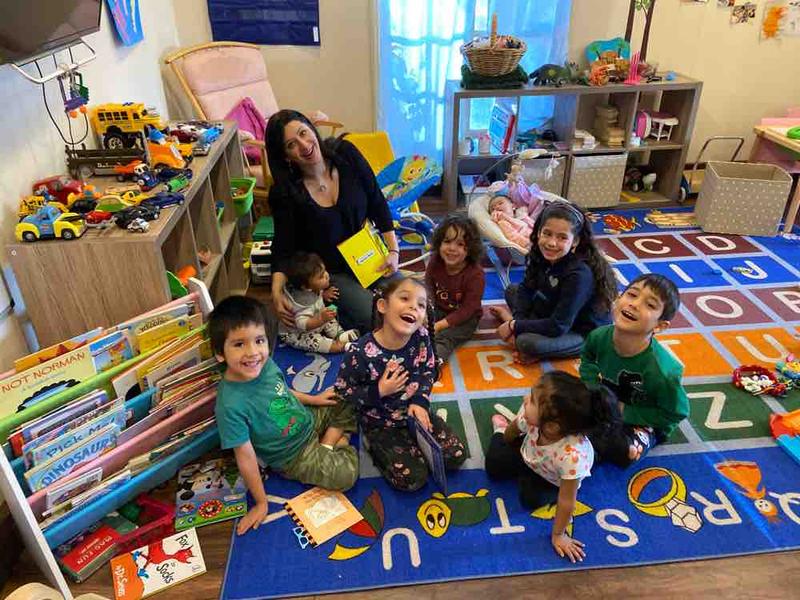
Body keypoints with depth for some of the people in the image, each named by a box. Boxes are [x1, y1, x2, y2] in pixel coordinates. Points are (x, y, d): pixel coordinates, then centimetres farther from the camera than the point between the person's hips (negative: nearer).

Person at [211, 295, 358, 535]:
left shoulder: (266, 364, -16)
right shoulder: (230, 406, -35)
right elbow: (246, 457, -24)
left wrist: (312, 399, 13)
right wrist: (261, 502, -13)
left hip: (309, 420, 6)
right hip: (294, 456, -6)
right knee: (345, 475, -18)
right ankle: (338, 440, 8)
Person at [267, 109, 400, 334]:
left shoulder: (345, 153, -10)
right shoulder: (284, 193, -16)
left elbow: (377, 203, -1)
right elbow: (284, 247, -10)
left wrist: (393, 250, -7)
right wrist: (277, 291, -27)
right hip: (328, 272, -4)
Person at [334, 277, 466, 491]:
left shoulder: (421, 338, -16)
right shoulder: (361, 352, -29)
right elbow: (341, 392, -16)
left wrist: (420, 401, -13)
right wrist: (378, 391, -26)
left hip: (415, 411, 5)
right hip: (380, 424, -4)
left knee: (456, 455, 3)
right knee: (412, 479, -12)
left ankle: (412, 447, 21)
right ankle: (376, 447, 11)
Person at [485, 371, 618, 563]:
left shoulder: (572, 455, -51)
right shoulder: (532, 416, -38)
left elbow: (566, 501, -34)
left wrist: (558, 535, -20)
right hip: (528, 453, 3)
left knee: (532, 499, -15)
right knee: (494, 466, 7)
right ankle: (500, 428, 35)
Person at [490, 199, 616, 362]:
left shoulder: (579, 274, -32)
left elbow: (558, 327, -32)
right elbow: (526, 289, -2)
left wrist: (514, 326, -23)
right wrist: (517, 322, -18)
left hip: (586, 334, -8)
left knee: (527, 343, -31)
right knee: (511, 290, 8)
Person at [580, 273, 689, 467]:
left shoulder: (663, 371, -36)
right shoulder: (599, 336, -23)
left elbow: (675, 414, -19)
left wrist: (625, 413, -21)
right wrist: (593, 386, -15)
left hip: (643, 420, -3)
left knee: (622, 452, -29)